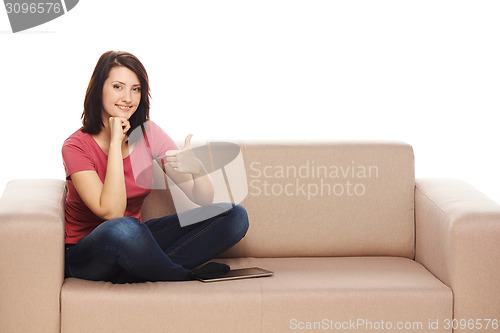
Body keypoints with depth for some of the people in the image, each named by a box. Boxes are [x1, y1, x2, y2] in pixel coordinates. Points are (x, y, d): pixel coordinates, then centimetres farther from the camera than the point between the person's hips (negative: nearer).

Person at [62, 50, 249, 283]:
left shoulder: (148, 133, -1)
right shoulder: (76, 147, -14)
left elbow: (204, 200, -5)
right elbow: (111, 212, -27)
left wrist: (197, 169, -29)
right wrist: (115, 142, -24)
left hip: (135, 245, 6)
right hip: (85, 253, -6)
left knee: (234, 215, -9)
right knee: (124, 228, -42)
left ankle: (134, 274, -22)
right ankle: (187, 277, -14)